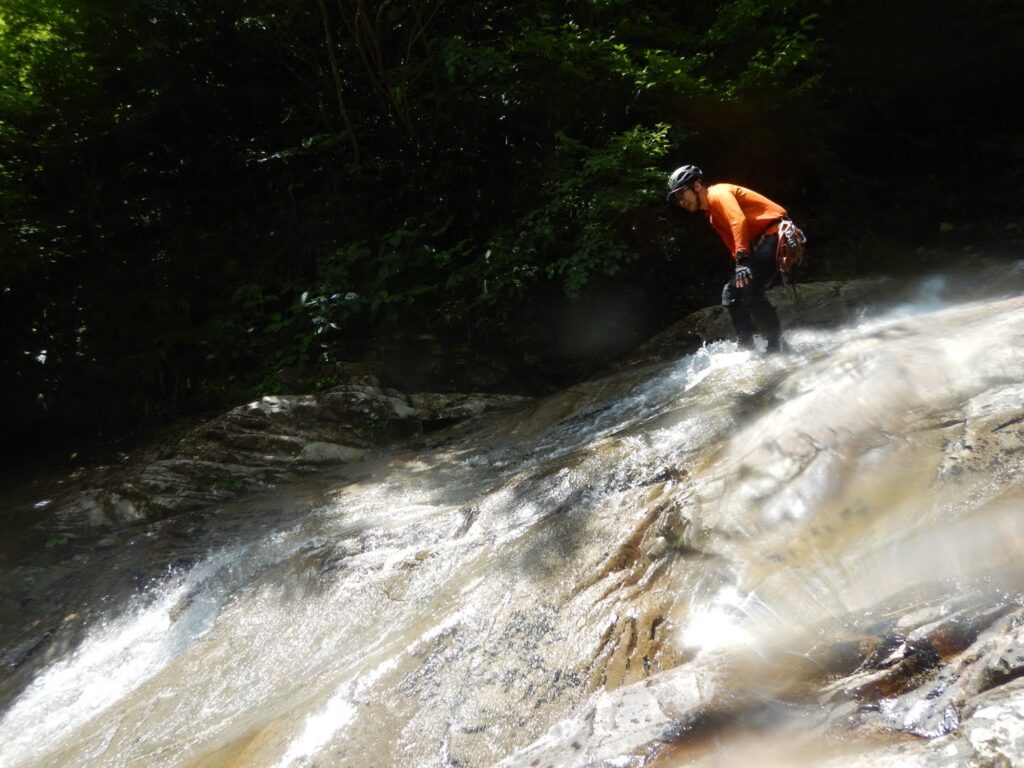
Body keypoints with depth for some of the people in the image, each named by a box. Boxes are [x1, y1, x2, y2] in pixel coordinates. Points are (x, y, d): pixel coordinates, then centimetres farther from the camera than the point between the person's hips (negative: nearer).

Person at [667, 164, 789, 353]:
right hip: (761, 241, 10)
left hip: (776, 233, -10)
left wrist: (742, 260, -35)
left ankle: (776, 346, -16)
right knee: (731, 294, 6)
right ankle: (746, 348, 6)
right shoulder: (711, 213, 19)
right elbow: (732, 240, 16)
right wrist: (740, 264, 4)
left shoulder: (718, 193, -10)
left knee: (750, 291, -23)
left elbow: (739, 221, -26)